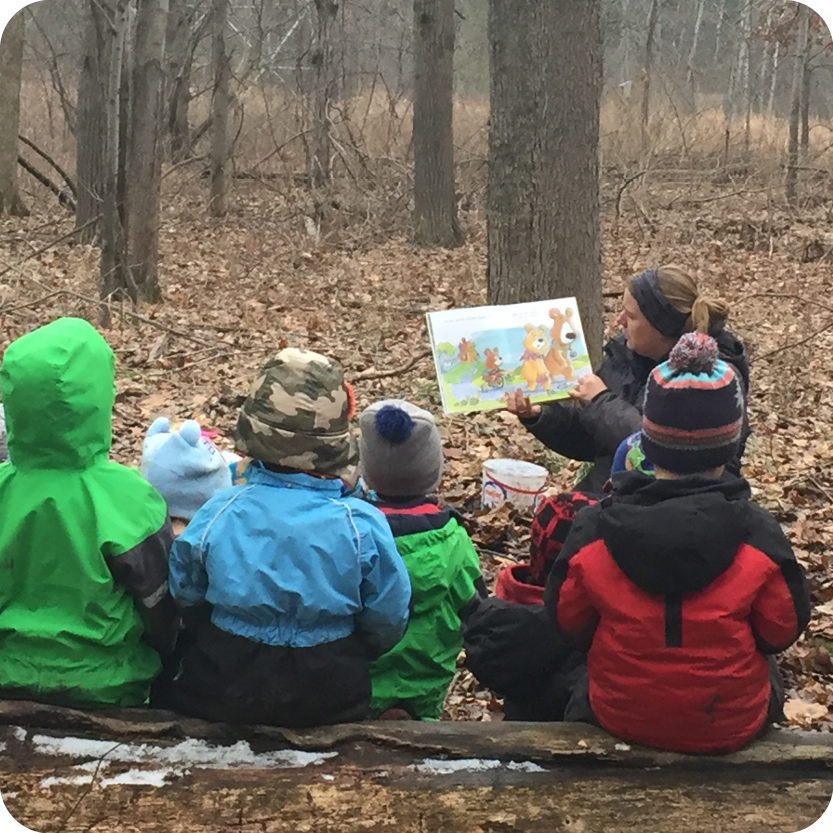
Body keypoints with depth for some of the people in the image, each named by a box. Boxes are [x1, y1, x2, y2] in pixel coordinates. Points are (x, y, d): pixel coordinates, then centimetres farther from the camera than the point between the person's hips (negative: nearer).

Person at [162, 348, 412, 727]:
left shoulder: (217, 513, -17)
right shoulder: (363, 524, -19)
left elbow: (185, 596, -2)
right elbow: (388, 623, -7)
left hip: (224, 694, 0)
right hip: (331, 701, 1)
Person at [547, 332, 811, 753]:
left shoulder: (594, 530, -20)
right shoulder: (758, 536, -23)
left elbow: (568, 622, -5)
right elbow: (782, 630, -8)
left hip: (619, 716, 0)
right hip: (731, 727, 0)